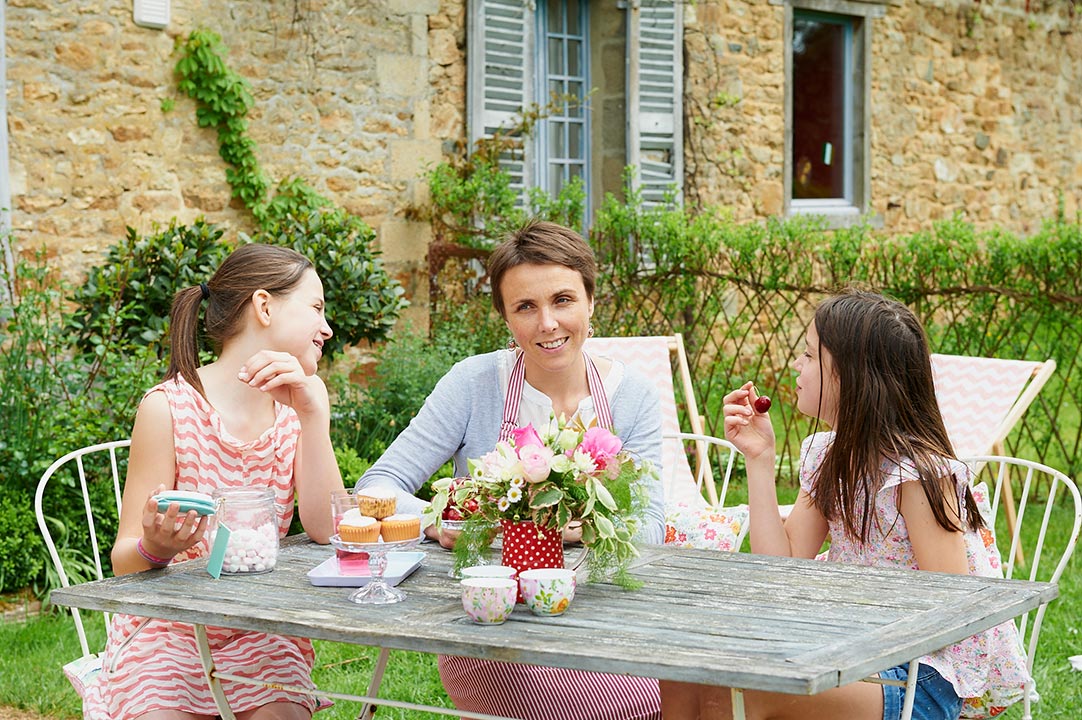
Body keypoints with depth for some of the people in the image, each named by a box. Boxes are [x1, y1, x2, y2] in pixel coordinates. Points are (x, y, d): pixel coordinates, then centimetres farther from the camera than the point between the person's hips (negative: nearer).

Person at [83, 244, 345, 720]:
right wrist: (156, 548, -31)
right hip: (167, 628, -3)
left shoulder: (302, 399, 2)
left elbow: (326, 529, -10)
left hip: (260, 630, 3)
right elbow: (124, 563, -8)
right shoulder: (170, 407, -11)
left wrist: (311, 413, -17)